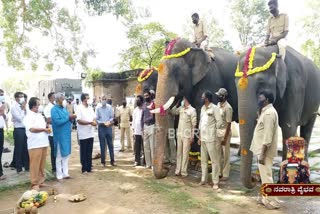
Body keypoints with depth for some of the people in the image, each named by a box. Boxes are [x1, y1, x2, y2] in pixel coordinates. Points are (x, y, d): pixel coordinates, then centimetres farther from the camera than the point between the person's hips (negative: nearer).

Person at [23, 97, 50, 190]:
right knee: (35, 165, -1)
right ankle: (35, 183, 8)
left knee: (42, 164, 13)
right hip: (35, 144, -7)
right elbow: (32, 129, -19)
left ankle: (41, 181, 23)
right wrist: (44, 129, -11)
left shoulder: (40, 115, 15)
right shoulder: (28, 117, -8)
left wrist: (47, 128, 2)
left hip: (43, 143, 7)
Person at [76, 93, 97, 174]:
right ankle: (84, 169, 13)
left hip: (90, 133, 6)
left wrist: (94, 122, -9)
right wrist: (90, 122, -19)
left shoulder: (90, 108, 11)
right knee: (84, 152, 4)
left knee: (89, 152, 11)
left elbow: (94, 118, 14)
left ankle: (89, 167, 20)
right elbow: (79, 121, -16)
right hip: (83, 134, -6)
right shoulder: (79, 108, -9)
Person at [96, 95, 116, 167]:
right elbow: (96, 119, -5)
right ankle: (103, 161, 15)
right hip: (101, 128, -2)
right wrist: (103, 123, -16)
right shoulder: (98, 108, -5)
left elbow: (112, 117, 4)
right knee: (102, 145, 6)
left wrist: (109, 122, -14)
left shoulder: (109, 108, 1)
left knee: (110, 144, 8)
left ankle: (112, 160, 17)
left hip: (109, 127, 2)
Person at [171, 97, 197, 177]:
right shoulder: (181, 108, 9)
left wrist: (192, 137, -14)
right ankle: (178, 170, 18)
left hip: (187, 135, -6)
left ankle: (184, 171, 8)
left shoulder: (192, 110, -9)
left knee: (185, 153, 0)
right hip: (179, 134, 6)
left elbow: (194, 125, -11)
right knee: (179, 153, 10)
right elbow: (173, 112, 17)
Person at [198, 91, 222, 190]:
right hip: (203, 138, 8)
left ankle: (215, 182, 7)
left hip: (211, 138, -8)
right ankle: (203, 179, 25)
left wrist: (212, 130, -4)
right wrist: (200, 137, 14)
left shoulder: (214, 108, -10)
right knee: (203, 160, 14)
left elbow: (219, 121, -10)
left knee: (214, 160, 0)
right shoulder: (203, 108, 13)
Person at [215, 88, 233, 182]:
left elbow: (229, 124, -18)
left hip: (225, 132, -8)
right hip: (218, 132, 8)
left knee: (225, 154, 3)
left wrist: (225, 138, -19)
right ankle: (219, 172, 27)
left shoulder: (228, 108, -18)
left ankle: (225, 175, 13)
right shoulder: (218, 105, 8)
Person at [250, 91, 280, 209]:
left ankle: (272, 201, 10)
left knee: (266, 176, -1)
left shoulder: (269, 113, -19)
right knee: (264, 175, 17)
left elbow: (268, 136, -24)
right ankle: (265, 197, 28)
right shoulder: (266, 111, 13)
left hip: (265, 151, -10)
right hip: (262, 149, 10)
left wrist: (262, 154, -24)